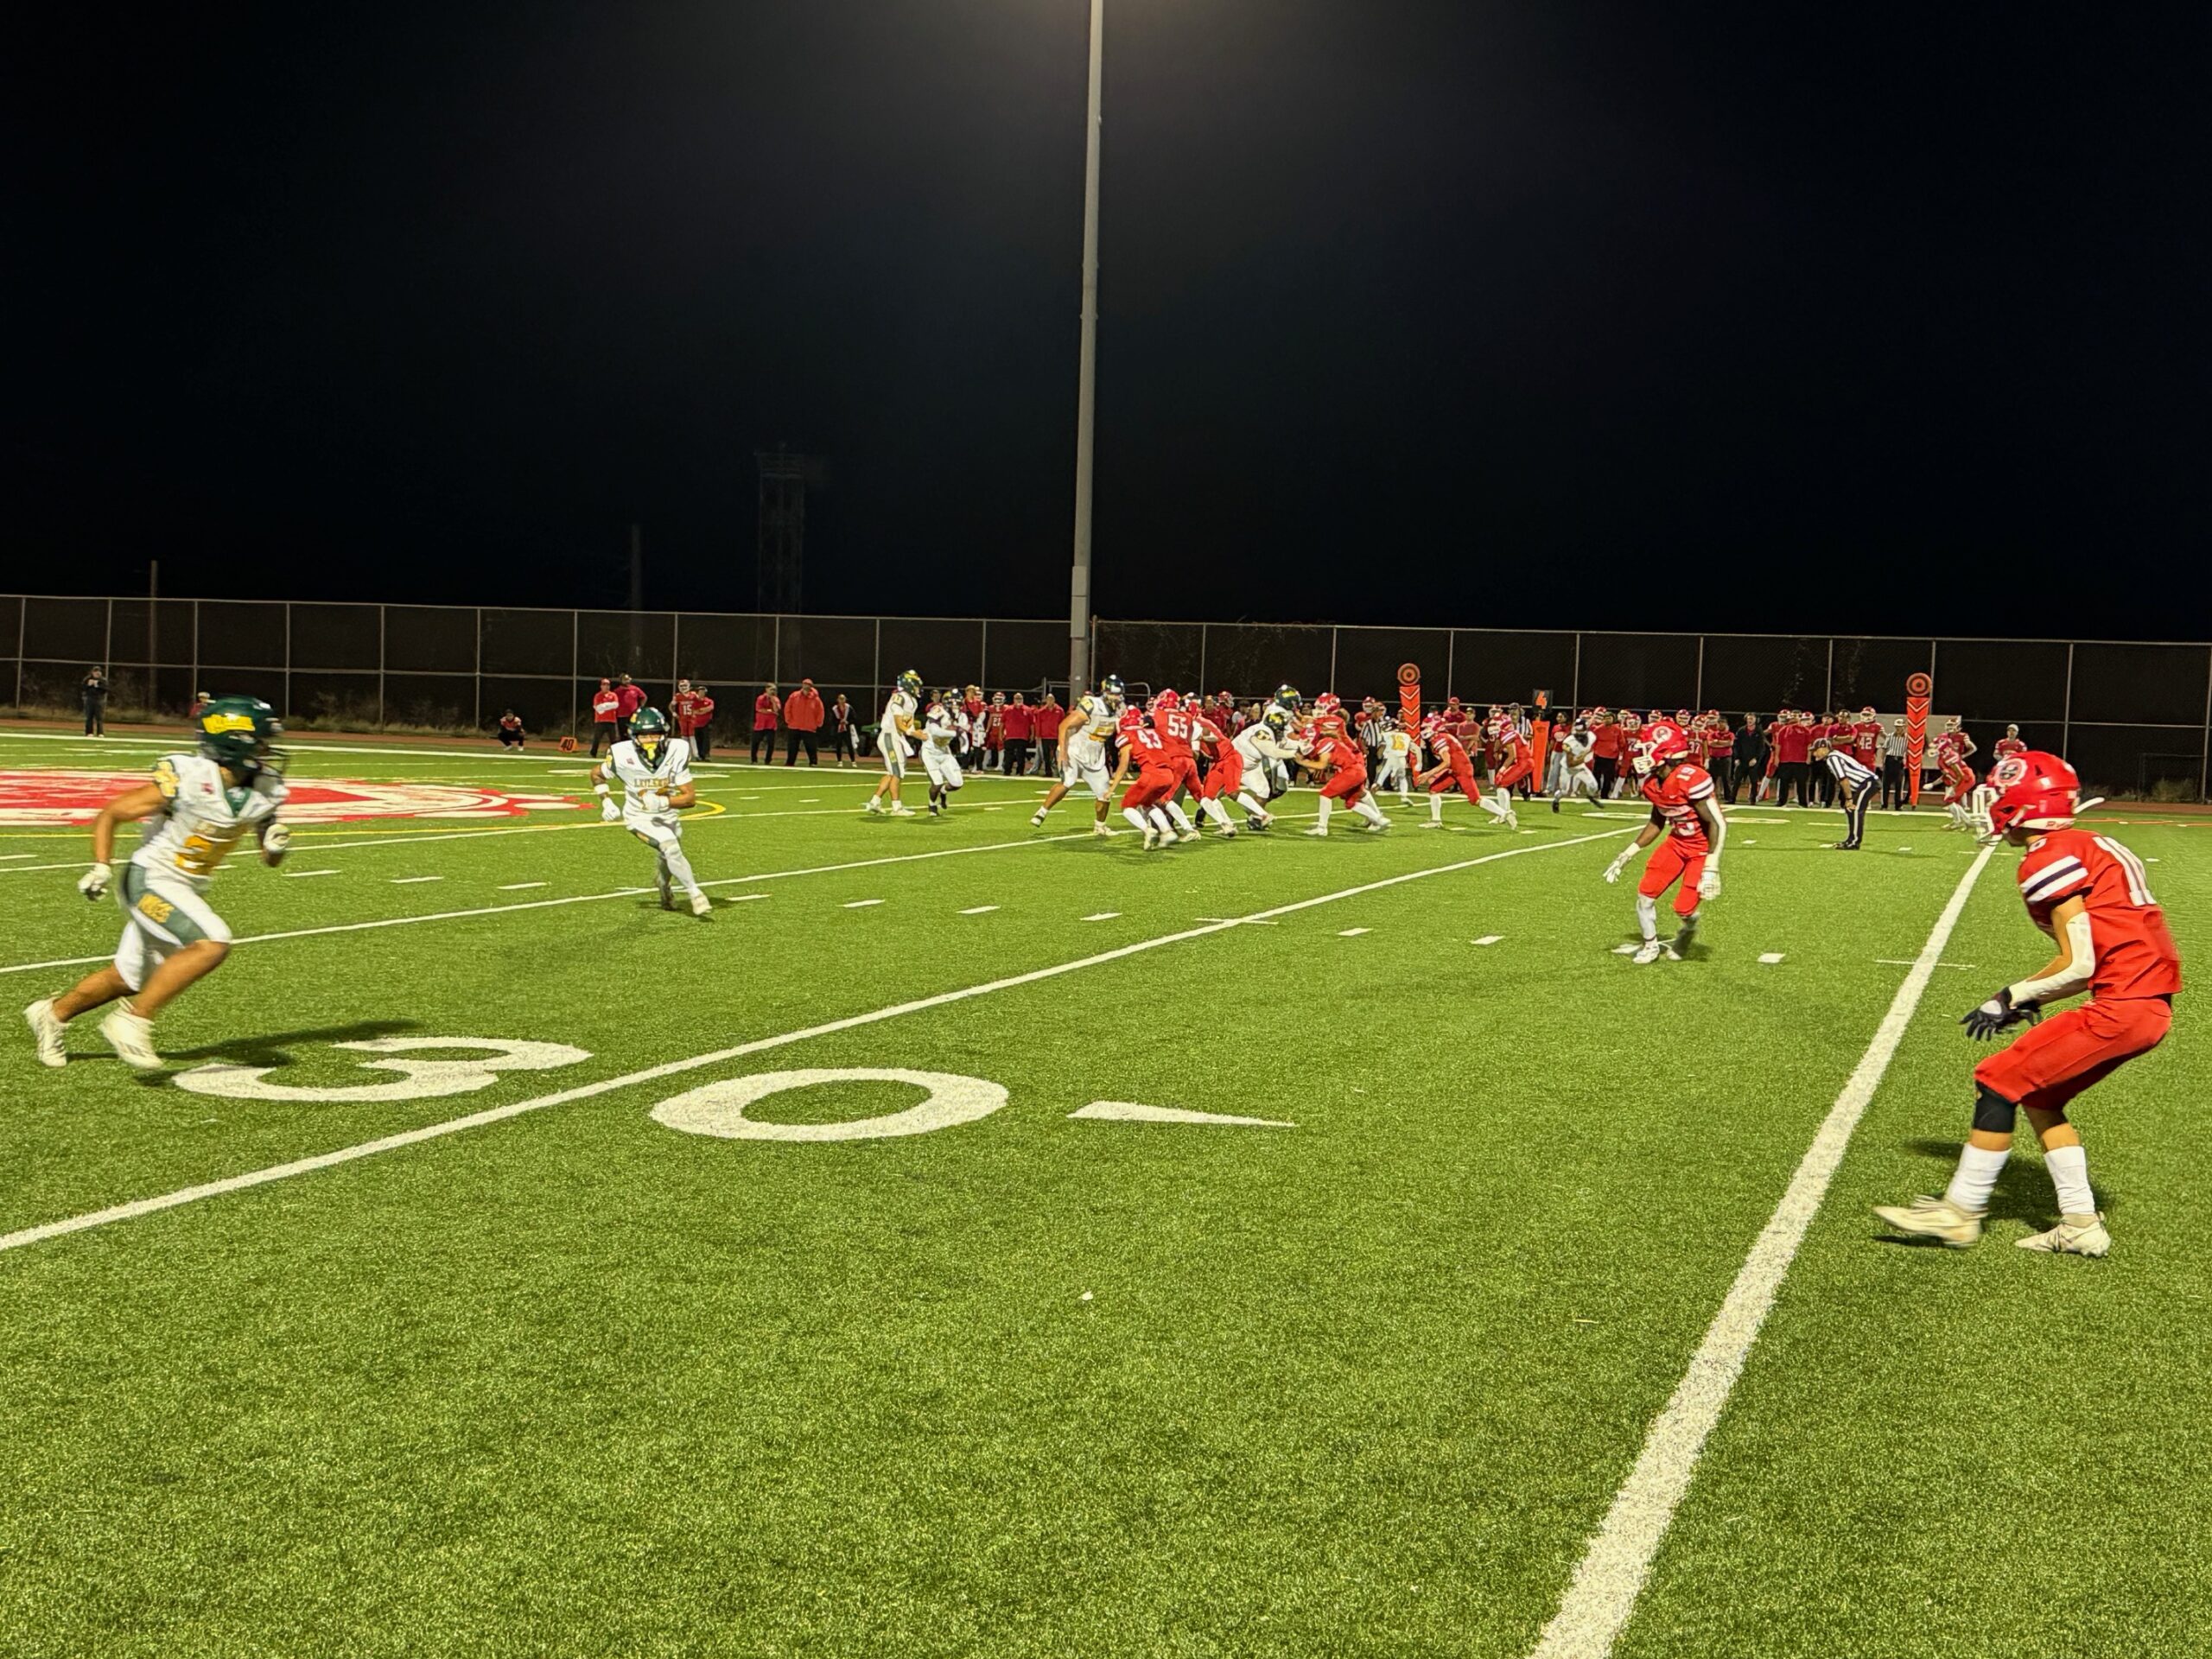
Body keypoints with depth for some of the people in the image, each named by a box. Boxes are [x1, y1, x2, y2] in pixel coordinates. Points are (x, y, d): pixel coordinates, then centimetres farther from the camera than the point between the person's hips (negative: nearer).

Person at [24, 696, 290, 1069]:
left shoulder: (265, 790, -5)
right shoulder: (185, 780, -23)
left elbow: (270, 859, 7)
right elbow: (109, 815, -12)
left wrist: (275, 846, -15)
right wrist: (101, 866, -23)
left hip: (188, 892, 7)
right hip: (151, 881, -7)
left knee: (128, 981, 18)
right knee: (213, 943, -28)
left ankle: (51, 1013, 43)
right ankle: (132, 1022, -17)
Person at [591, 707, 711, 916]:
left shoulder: (676, 752, -25)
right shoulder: (623, 756, -26)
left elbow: (690, 796, -23)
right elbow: (596, 773, -4)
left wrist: (663, 802, -38)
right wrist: (605, 802, -14)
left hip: (667, 815, 3)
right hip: (639, 818, -3)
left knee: (667, 856, 24)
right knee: (670, 846, -27)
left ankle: (663, 886, 58)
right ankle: (695, 894, -17)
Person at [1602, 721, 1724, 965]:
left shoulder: (1691, 779, -30)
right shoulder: (1652, 783, -4)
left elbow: (1718, 824, -27)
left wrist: (1711, 868, -32)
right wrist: (1627, 855, 11)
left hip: (1702, 848, -7)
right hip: (1676, 842, 7)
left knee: (1684, 908, -8)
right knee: (1646, 893, 0)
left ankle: (1683, 940, 28)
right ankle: (1650, 946, 23)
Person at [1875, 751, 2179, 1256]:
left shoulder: (2050, 860, -11)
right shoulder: (2092, 847, 18)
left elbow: (2079, 965, -15)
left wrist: (2013, 998, -2)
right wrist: (2032, 1000, 14)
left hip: (2120, 1007, -9)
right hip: (2153, 1006, 9)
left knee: (1998, 1082, -3)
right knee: (2039, 1097, 18)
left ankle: (1960, 1212, 2)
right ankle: (2081, 1225, 19)